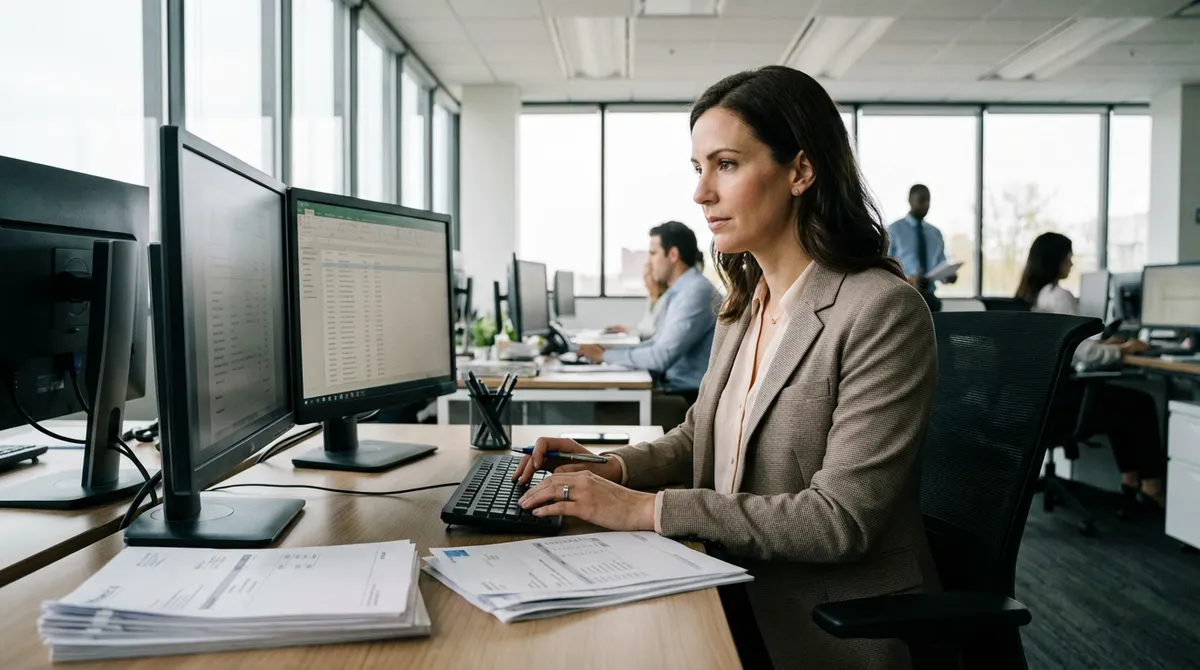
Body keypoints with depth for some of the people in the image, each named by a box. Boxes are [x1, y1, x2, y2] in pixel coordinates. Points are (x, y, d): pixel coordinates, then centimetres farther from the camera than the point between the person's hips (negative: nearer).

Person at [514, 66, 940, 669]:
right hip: (741, 606, 6)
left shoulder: (883, 313, -18)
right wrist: (611, 469, -4)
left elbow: (840, 517, -22)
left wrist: (647, 509, -22)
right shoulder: (743, 307, 6)